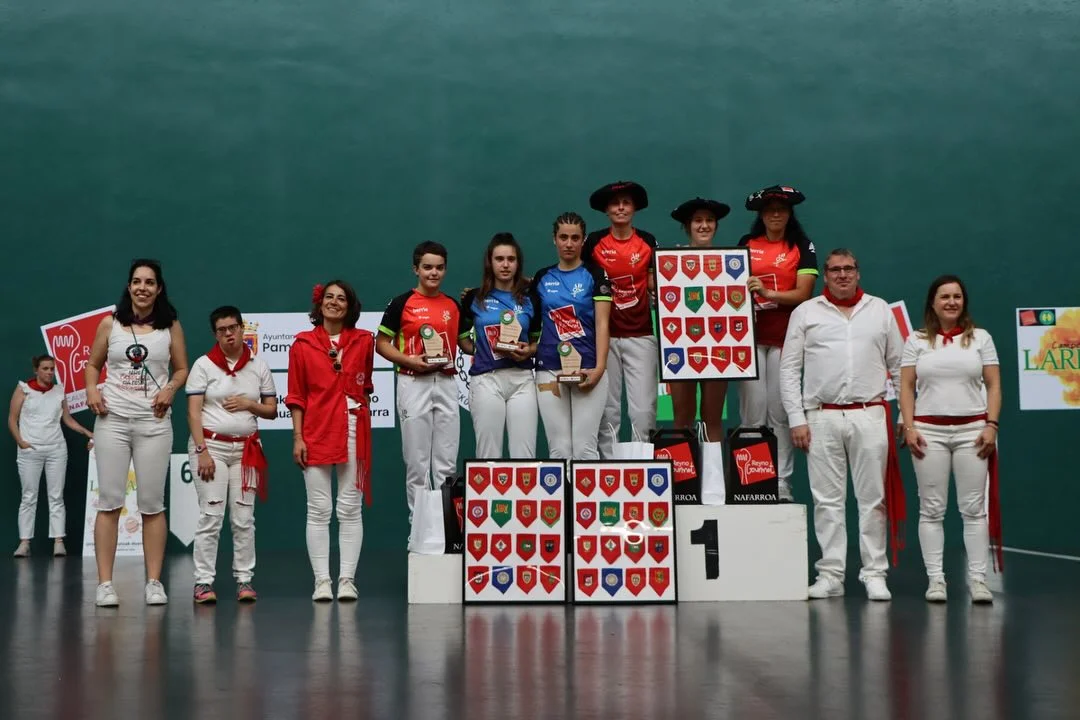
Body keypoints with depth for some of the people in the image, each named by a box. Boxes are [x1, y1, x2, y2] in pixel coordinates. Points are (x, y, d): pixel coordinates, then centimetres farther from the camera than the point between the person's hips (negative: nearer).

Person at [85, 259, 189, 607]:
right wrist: (91, 390, -6)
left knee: (152, 503, 2)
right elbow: (93, 364, 13)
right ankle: (105, 583, 0)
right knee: (109, 501, -2)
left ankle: (154, 581, 7)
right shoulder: (110, 324, 5)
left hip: (153, 422, 0)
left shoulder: (170, 326, 4)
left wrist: (170, 389, -10)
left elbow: (183, 369, 10)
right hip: (112, 420, 0)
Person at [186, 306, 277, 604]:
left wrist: (249, 404, -8)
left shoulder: (259, 366, 8)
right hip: (211, 445, -3)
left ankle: (244, 580, 8)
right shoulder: (204, 364, 0)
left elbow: (272, 410, 11)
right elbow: (193, 412, -5)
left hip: (246, 449, 3)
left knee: (244, 518, 3)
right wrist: (202, 451, -13)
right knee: (210, 516, -6)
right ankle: (203, 582, -1)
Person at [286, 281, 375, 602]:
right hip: (316, 432, -1)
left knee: (350, 509, 2)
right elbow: (296, 396, 4)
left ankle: (347, 579, 6)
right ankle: (322, 580, 5)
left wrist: (362, 420, 8)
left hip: (354, 431, 1)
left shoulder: (364, 341, 8)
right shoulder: (303, 344, 4)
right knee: (318, 510, 0)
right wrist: (297, 437, -2)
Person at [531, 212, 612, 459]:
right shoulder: (541, 278, 13)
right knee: (559, 450, 1)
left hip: (587, 369, -2)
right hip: (549, 370, 3)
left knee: (585, 448, -7)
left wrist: (599, 367, -13)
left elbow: (602, 324, -3)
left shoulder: (594, 274, 4)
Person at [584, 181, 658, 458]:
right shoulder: (594, 242, 3)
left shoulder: (648, 242, 5)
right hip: (604, 335, 0)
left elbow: (655, 286, 9)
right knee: (607, 409, 3)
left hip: (640, 336, 0)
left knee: (643, 410, -5)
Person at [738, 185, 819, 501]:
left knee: (781, 413, -3)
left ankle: (782, 485, 1)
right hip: (750, 336, 2)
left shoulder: (801, 247, 5)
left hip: (784, 337, -1)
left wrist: (768, 293, -20)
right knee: (752, 413, -3)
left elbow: (803, 294, -5)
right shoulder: (746, 245, 12)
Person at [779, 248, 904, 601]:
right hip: (822, 417, 0)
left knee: (873, 498, 2)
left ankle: (874, 574, 8)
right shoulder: (806, 312, 7)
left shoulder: (880, 310, 11)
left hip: (870, 416, 1)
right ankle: (830, 574, 8)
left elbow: (899, 366, 12)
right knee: (827, 500, 2)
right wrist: (796, 419, -3)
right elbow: (789, 368, 4)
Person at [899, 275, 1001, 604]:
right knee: (932, 509, 1)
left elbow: (993, 385, 6)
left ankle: (977, 578, 3)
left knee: (974, 507, 0)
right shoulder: (917, 341, 8)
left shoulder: (980, 338, 9)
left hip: (972, 429, 0)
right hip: (929, 430, 0)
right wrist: (909, 427, -5)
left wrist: (991, 425, -5)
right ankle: (935, 578, 5)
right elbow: (906, 387, 5)